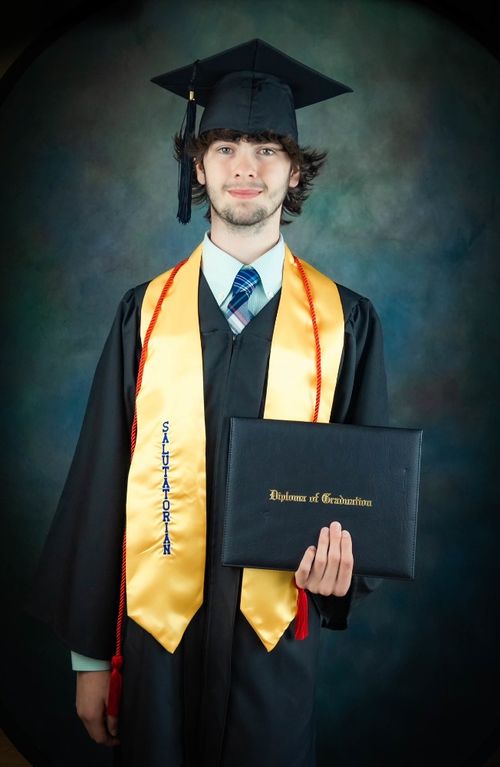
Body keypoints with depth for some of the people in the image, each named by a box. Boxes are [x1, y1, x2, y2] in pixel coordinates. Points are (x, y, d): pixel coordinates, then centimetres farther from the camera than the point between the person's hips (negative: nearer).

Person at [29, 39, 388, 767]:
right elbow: (101, 478, -1)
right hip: (157, 628, 1)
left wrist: (343, 559, -17)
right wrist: (90, 652, 1)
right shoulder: (146, 312, -2)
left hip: (277, 634, 0)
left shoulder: (346, 320, -3)